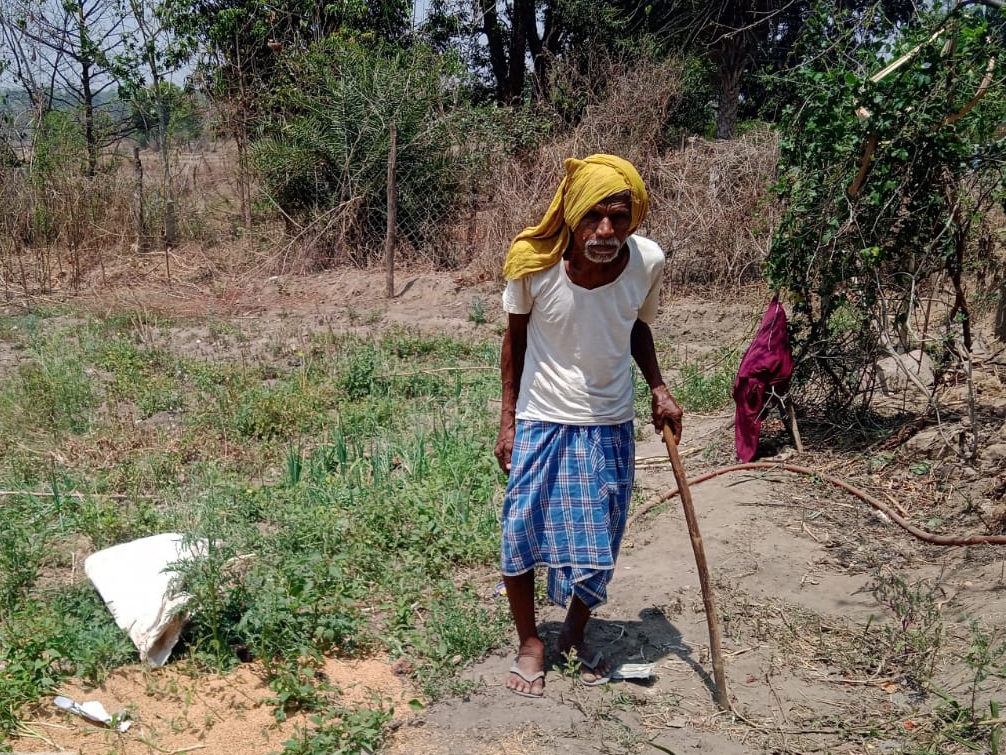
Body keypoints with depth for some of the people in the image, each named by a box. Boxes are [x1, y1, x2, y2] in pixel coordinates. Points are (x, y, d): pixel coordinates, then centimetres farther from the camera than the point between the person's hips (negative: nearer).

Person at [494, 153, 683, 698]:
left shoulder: (648, 262, -16)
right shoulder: (534, 263, -21)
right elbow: (515, 338, -3)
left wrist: (659, 389, -4)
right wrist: (508, 420, -1)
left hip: (609, 426, 2)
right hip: (541, 422, -2)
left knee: (599, 544, 11)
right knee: (521, 532, 0)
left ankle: (575, 634, 37)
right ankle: (530, 643, 24)